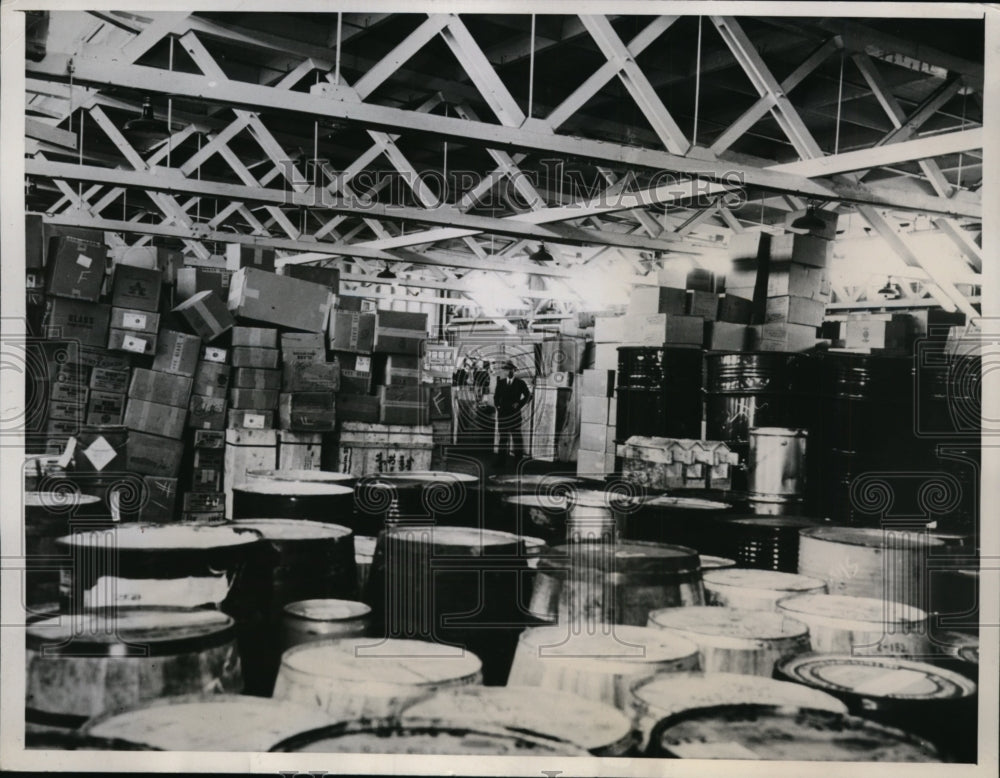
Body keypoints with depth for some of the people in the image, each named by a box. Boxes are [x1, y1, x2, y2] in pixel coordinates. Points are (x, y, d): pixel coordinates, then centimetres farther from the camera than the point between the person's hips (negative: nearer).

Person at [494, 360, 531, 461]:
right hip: (502, 413, 3)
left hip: (514, 413, -3)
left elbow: (528, 396, 4)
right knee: (503, 435, 5)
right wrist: (497, 406, 5)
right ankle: (502, 455, 10)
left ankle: (518, 455, -1)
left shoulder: (520, 383, 0)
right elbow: (496, 396, 19)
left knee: (516, 433, -4)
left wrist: (519, 404, -5)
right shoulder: (501, 382, 9)